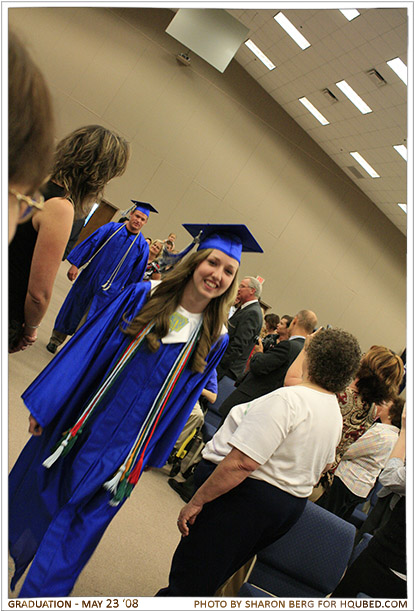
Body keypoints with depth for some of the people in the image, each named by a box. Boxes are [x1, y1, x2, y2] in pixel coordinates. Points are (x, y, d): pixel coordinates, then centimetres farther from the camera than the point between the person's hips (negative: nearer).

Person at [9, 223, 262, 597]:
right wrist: (43, 405, -7)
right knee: (34, 497, 21)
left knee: (77, 530, 11)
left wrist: (153, 454, 10)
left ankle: (37, 595, 37)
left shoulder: (213, 340, -6)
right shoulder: (142, 297, -10)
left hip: (122, 450, 0)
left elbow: (183, 399, 3)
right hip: (77, 423, 1)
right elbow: (86, 349, -7)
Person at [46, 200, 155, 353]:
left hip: (107, 289, -1)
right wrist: (75, 264, -9)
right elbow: (91, 244, -3)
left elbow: (136, 274, 2)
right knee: (73, 308, 14)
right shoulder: (111, 228, -2)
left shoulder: (142, 246, -3)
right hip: (89, 277, 2)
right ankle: (55, 340, 33)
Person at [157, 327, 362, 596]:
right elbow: (323, 465, 21)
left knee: (187, 582, 3)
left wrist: (196, 502, -19)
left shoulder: (286, 399, -23)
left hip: (248, 495, -9)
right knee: (209, 581, 23)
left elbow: (241, 462, -27)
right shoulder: (336, 415, 6)